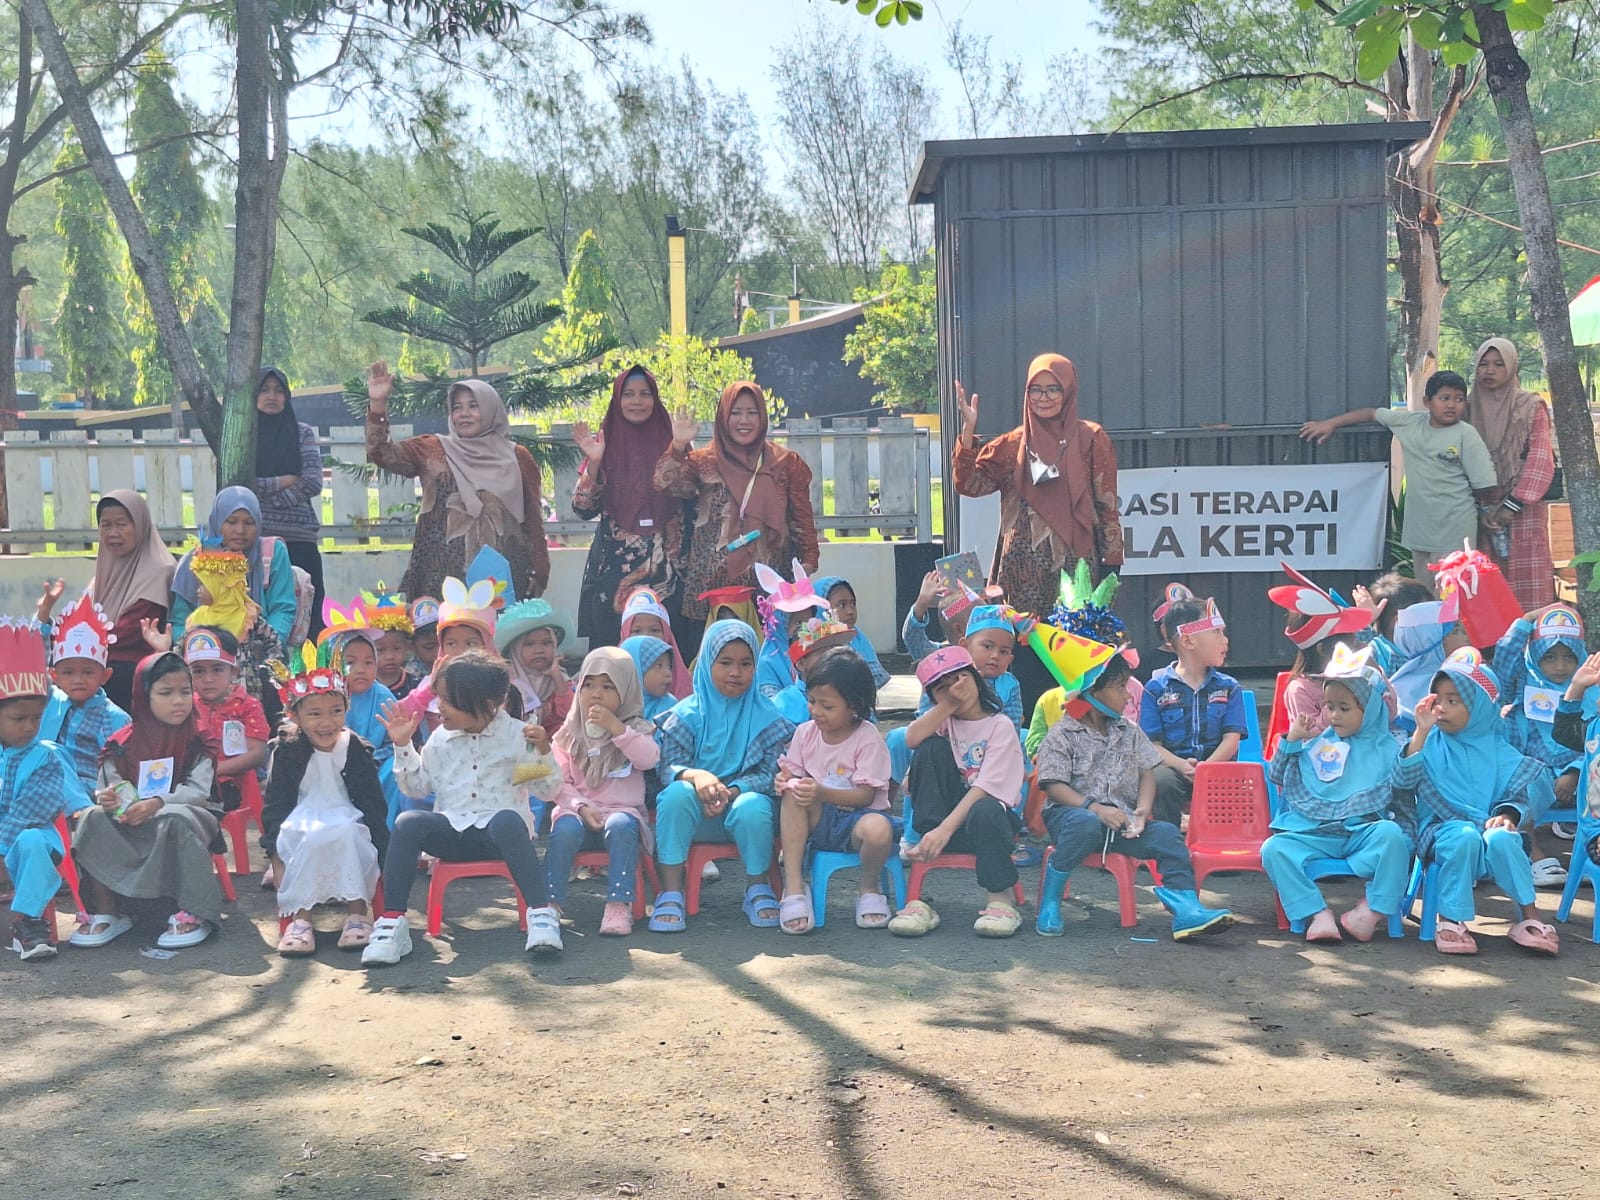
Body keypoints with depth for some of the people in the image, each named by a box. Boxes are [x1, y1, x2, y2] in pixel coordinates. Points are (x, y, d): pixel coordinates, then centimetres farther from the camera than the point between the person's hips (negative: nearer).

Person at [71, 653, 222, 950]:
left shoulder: (198, 739, -2)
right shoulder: (123, 744, 4)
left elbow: (198, 790, -12)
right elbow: (109, 787, 3)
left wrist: (157, 803, -27)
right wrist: (108, 799, -23)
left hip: (189, 813, -3)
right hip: (132, 823, 3)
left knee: (174, 820, -37)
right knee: (93, 818, -23)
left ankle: (194, 913, -29)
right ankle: (106, 912, -17)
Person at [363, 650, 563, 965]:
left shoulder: (516, 735, 0)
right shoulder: (441, 738, 10)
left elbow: (547, 790, 2)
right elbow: (417, 787, 17)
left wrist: (543, 751, -14)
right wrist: (403, 746, 7)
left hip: (497, 829, -3)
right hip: (452, 830, 4)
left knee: (507, 821, -40)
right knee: (407, 823, -26)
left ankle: (541, 913, -39)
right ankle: (392, 921, -25)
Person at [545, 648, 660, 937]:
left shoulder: (635, 728, 12)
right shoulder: (569, 734, 13)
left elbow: (650, 759, -9)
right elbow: (560, 782, 5)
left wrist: (616, 727, -15)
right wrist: (581, 807, -13)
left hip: (623, 811, -1)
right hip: (578, 812, 1)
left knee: (620, 826, -36)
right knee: (565, 829, -33)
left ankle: (619, 905, -36)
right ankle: (550, 902, -27)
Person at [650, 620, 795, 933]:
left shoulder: (765, 715, 1)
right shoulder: (687, 713, 1)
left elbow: (770, 773, -7)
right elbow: (667, 766, -8)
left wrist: (733, 791, -25)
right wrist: (695, 775, -31)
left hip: (743, 804, 0)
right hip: (695, 813, 1)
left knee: (754, 805, -34)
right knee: (676, 793, -31)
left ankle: (758, 889, -8)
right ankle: (671, 894, -26)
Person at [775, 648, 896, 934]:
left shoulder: (868, 738, -11)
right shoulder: (805, 732, 4)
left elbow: (866, 795, -16)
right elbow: (792, 772, 7)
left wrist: (822, 793, -30)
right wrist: (785, 780, -19)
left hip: (856, 817, -4)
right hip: (818, 820, 4)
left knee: (878, 829, -39)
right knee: (793, 793, -28)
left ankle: (868, 887, -2)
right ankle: (793, 887, -26)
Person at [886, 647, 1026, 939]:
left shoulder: (1000, 725, -4)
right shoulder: (943, 721, 10)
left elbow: (986, 787, -18)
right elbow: (912, 739, -14)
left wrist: (945, 828, -28)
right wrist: (948, 704, -15)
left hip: (989, 816, -3)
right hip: (944, 811, 3)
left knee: (985, 810, -40)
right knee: (933, 746, -17)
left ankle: (1000, 901, -23)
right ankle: (925, 838, -25)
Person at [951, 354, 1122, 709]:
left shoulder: (1091, 440, 3)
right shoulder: (1013, 444, 10)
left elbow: (1107, 506, 1)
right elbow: (968, 484, 1)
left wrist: (1111, 565, -5)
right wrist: (968, 429, -7)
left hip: (1074, 565, -2)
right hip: (1024, 569, 2)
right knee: (1024, 652, 1)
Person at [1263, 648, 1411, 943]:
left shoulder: (1388, 749, 10)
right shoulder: (1317, 744, 16)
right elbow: (1279, 778, 20)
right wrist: (1291, 740, 9)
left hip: (1364, 833, -2)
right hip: (1315, 835, 2)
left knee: (1391, 834, -34)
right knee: (1274, 847, -22)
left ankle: (1373, 910, -20)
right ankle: (1317, 913, -25)